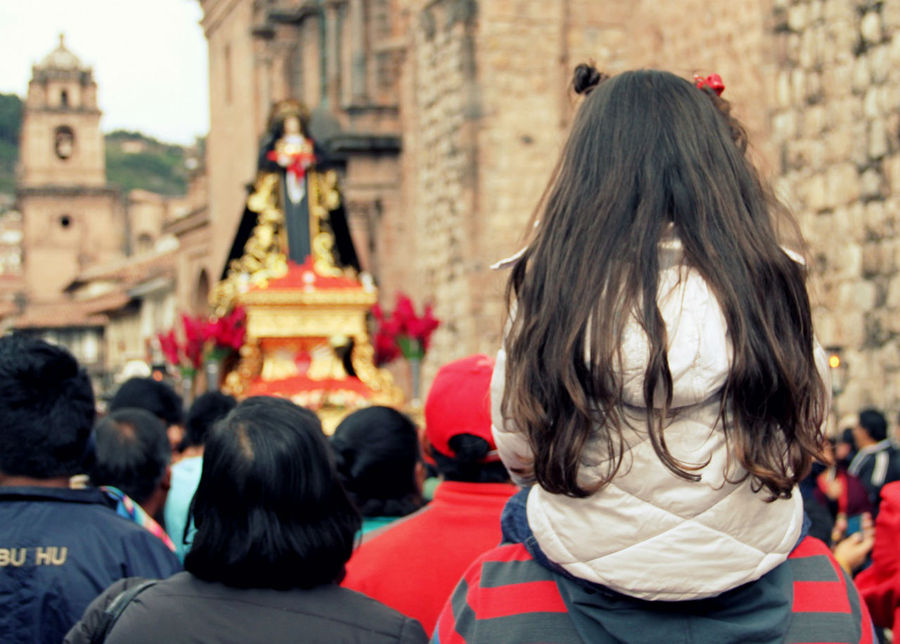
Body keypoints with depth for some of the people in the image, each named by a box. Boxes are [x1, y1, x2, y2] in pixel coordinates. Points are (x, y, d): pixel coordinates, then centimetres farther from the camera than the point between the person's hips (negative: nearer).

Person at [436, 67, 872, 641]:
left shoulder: (549, 286, -11)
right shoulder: (771, 279, -8)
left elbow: (518, 452, -1)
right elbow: (806, 430, 5)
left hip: (587, 567, -1)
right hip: (750, 567, 1)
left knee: (522, 511, 30)